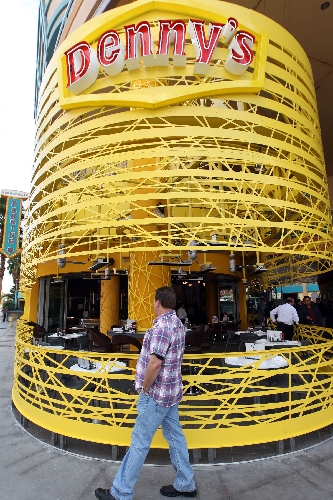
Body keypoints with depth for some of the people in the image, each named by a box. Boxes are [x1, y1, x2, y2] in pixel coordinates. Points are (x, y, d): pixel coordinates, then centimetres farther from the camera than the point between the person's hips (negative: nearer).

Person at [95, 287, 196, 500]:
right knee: (175, 436, 19)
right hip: (171, 390, 9)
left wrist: (144, 388, -12)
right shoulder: (178, 324, 6)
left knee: (140, 442, 4)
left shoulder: (162, 326, -23)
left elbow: (155, 363, -28)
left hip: (156, 394, -9)